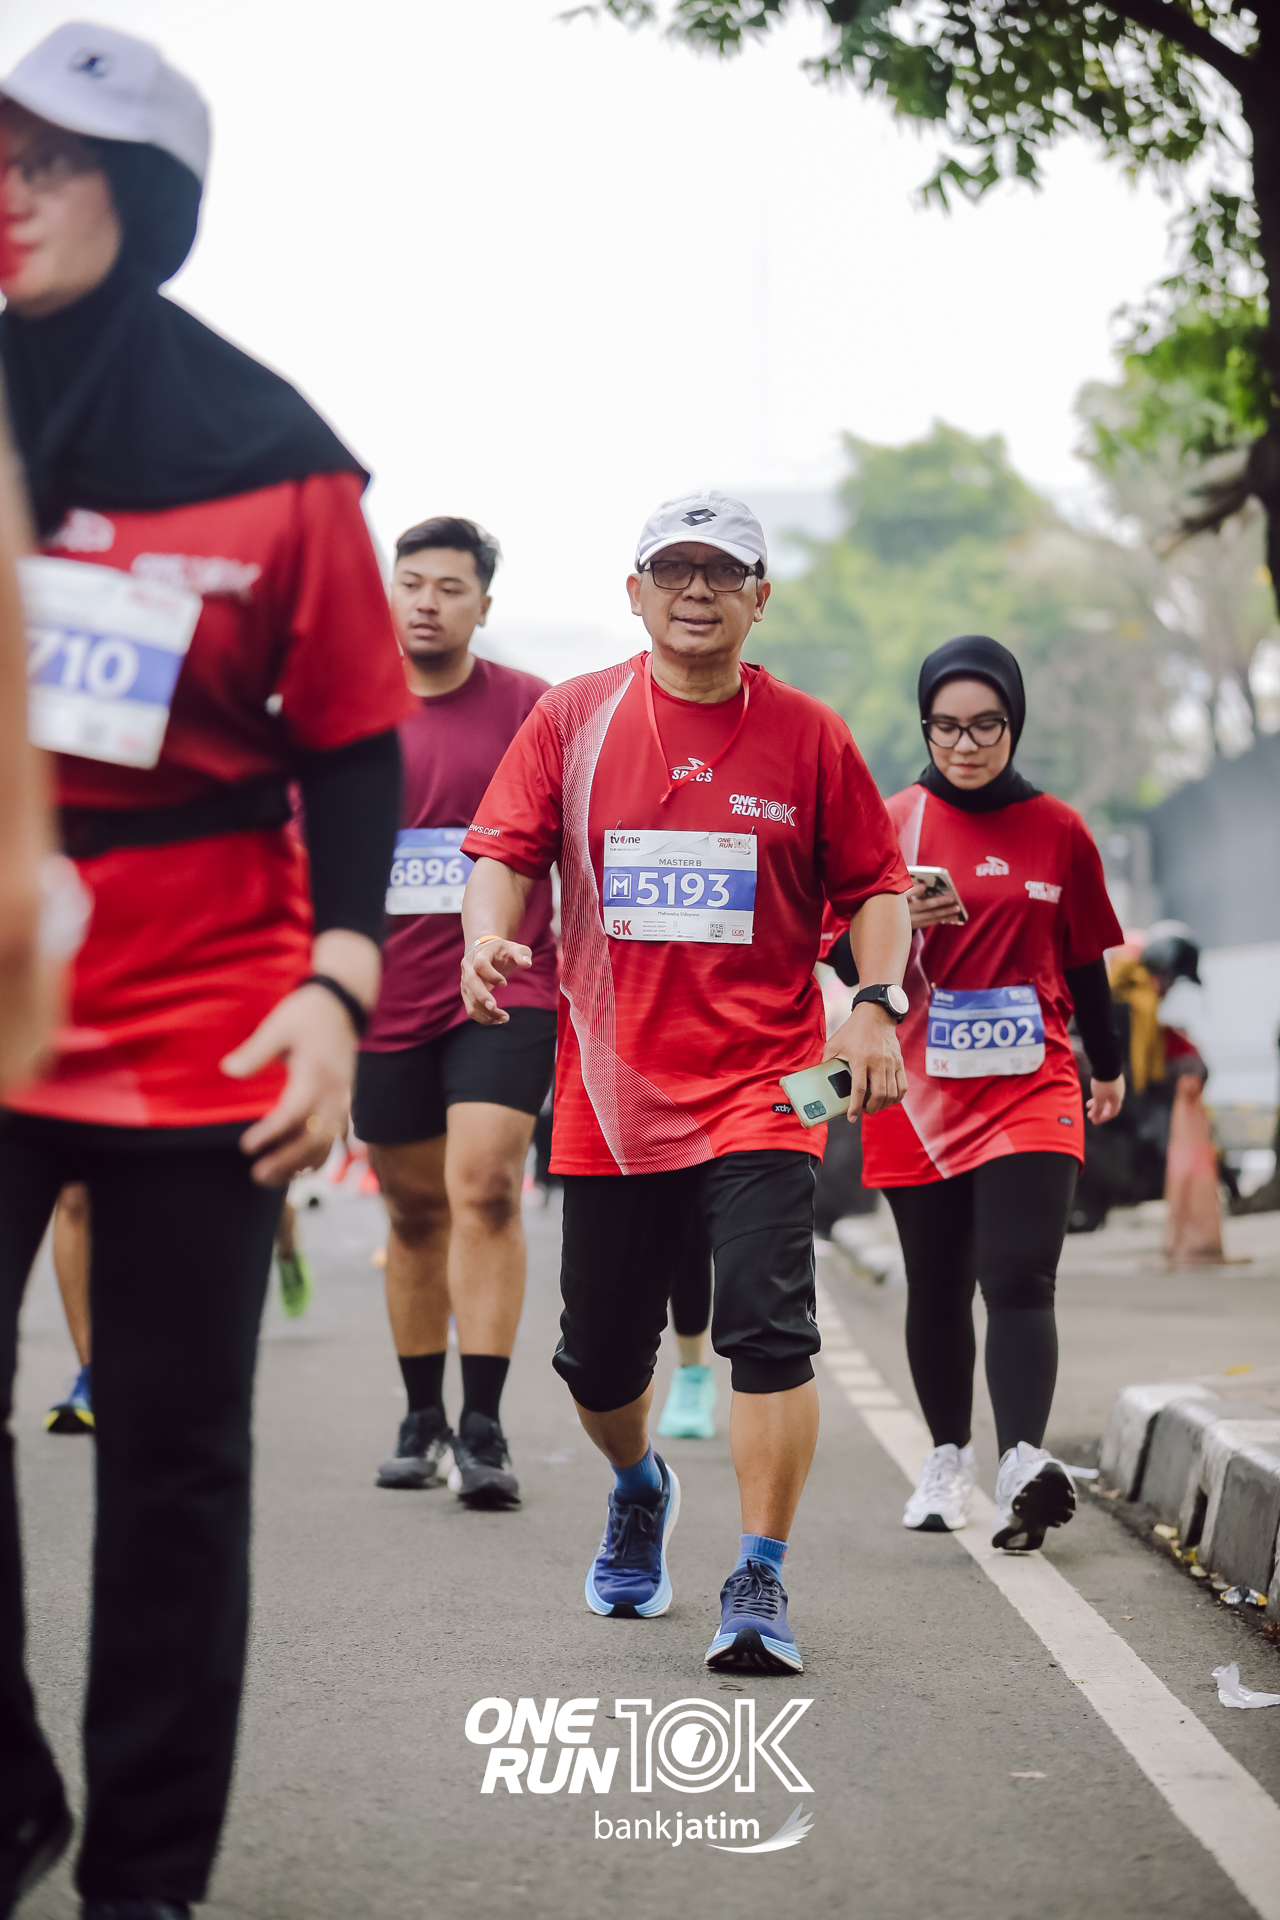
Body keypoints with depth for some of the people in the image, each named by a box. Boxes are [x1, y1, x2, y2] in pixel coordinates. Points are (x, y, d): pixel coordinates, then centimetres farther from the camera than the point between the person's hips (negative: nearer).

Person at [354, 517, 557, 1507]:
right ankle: (422, 1419, 24)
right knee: (415, 1211, 11)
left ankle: (483, 1427, -15)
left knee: (484, 1185, -17)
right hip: (389, 1002, 3)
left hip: (505, 990, -3)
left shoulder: (534, 710, 0)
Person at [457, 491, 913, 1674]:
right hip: (610, 1086, 2)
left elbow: (874, 881, 7)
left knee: (768, 1325, -17)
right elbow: (506, 851, 3)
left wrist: (878, 1002, -8)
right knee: (599, 1356, 11)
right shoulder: (572, 719, 4)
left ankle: (760, 1586, -8)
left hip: (762, 1083, -2)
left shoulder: (808, 735, 2)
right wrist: (489, 937, -18)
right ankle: (637, 1488, 44)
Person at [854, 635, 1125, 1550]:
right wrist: (894, 923, -20)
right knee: (937, 1289, 9)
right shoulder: (892, 823, 2)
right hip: (921, 1091, 1)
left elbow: (1084, 959, 18)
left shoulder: (1059, 831, 6)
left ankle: (1025, 1463, -28)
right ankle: (949, 1459, 25)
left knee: (1019, 1277, -16)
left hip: (1030, 1087, -1)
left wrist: (1108, 1063, 27)